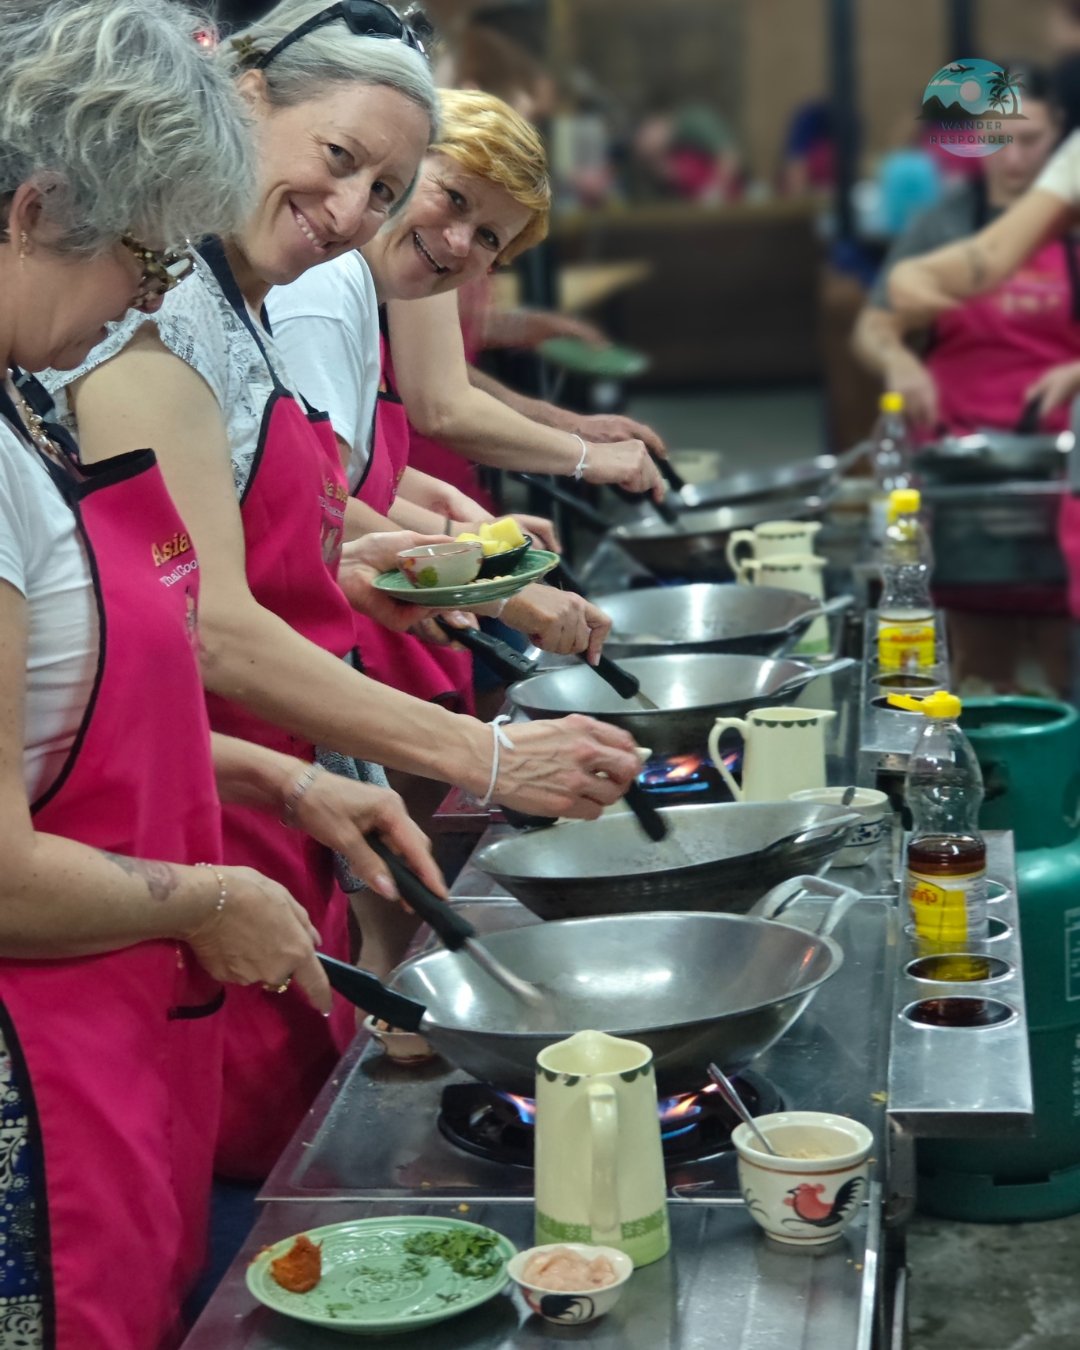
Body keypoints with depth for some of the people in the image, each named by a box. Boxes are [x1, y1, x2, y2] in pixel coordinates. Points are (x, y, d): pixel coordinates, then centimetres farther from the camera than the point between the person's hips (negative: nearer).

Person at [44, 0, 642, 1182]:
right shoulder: (156, 308, -16)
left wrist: (345, 578, 8)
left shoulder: (240, 317, 14)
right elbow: (208, 632, -23)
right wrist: (485, 758, -24)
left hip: (273, 842, 10)